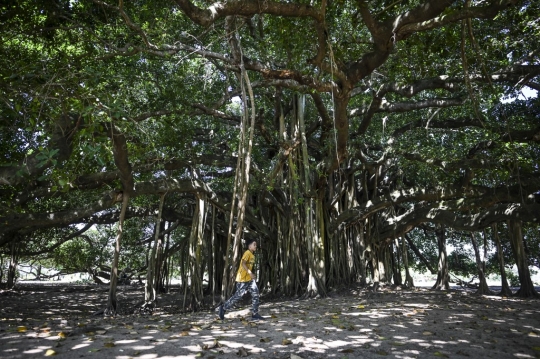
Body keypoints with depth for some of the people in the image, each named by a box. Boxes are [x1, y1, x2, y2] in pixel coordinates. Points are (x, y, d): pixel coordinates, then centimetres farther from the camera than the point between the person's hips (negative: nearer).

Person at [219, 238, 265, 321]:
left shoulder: (252, 255, 13)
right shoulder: (247, 253, -16)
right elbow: (243, 263, -29)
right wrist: (250, 273, -35)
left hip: (249, 278, 9)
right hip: (242, 278, -9)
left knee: (255, 294, 0)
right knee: (238, 295, 0)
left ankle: (255, 314, 5)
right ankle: (224, 307, 19)